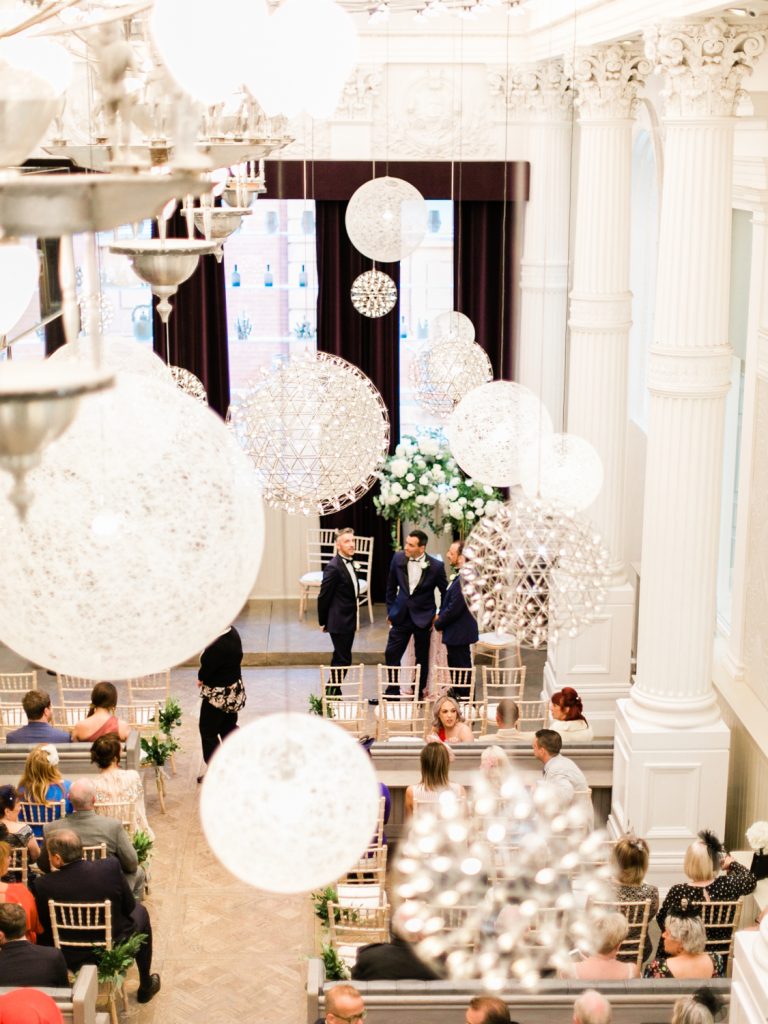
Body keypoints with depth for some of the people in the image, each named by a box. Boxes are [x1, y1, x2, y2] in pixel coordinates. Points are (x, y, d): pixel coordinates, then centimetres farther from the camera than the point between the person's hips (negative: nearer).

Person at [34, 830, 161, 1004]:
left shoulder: (43, 885, -21)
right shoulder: (110, 867, -21)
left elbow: (44, 928, -6)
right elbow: (129, 907, -6)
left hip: (70, 959, 1)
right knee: (140, 912, 29)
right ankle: (146, 986, 41)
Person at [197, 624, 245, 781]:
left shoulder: (217, 645, -32)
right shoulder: (232, 631, -5)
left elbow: (207, 667, -22)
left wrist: (200, 678, 2)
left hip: (219, 695, -8)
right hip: (234, 691, 8)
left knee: (208, 732, 9)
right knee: (229, 727, 23)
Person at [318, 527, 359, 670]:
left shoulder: (349, 563, 9)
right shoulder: (333, 568, -20)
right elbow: (323, 597, -15)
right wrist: (323, 622, -6)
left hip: (349, 622, 9)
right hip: (339, 623, -9)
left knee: (340, 659, 18)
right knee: (343, 660, -5)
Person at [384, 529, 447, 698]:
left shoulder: (435, 566, -14)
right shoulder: (398, 558, -6)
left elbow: (445, 592, 0)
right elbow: (391, 586, 7)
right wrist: (390, 610, 8)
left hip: (423, 618, -2)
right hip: (401, 615, 2)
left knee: (422, 657, 10)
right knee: (391, 654, 0)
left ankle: (419, 693, 25)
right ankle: (392, 692, 12)